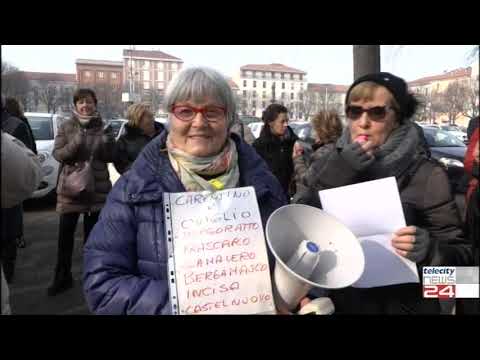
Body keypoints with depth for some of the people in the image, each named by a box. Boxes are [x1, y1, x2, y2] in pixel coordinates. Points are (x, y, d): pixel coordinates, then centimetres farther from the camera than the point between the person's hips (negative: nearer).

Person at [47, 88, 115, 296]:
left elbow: (109, 157, 0)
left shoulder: (102, 127, 3)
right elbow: (57, 154, -7)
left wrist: (108, 142, -21)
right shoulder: (66, 127, 2)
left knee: (91, 234, 10)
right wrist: (75, 144, -25)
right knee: (65, 234, 2)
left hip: (97, 187, 0)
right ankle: (62, 277, 18)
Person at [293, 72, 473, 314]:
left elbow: (462, 256, -8)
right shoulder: (326, 166, -3)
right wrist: (333, 177, -23)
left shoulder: (426, 175, -11)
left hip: (402, 305, -2)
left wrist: (430, 250, -29)